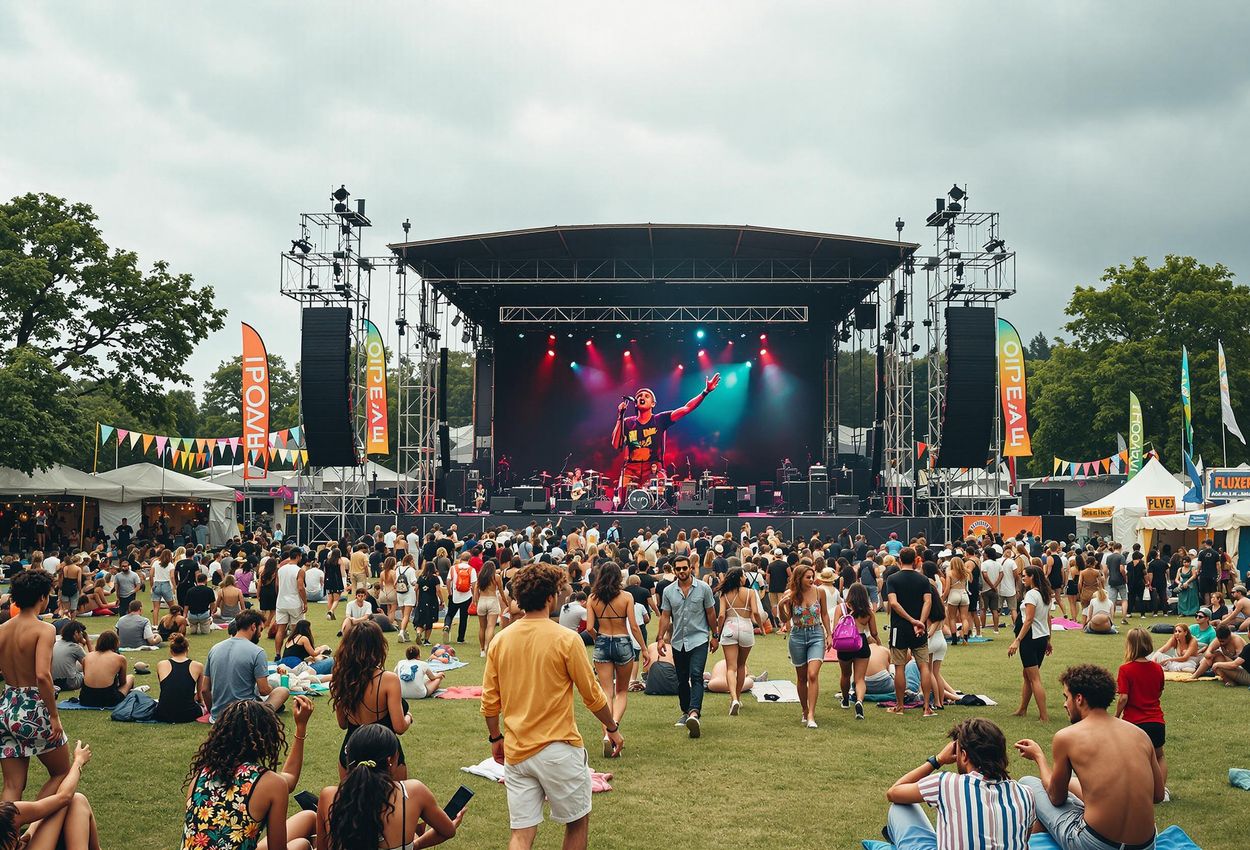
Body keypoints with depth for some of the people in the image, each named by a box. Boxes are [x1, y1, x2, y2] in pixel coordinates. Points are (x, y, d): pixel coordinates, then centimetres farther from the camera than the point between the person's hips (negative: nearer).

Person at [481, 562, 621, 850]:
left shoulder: (500, 640, 0)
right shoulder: (565, 639, -12)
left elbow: (489, 701, 5)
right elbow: (592, 695, -5)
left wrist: (496, 738, 20)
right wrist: (613, 729, 11)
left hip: (516, 751, 4)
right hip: (559, 749, -4)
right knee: (578, 821, 16)